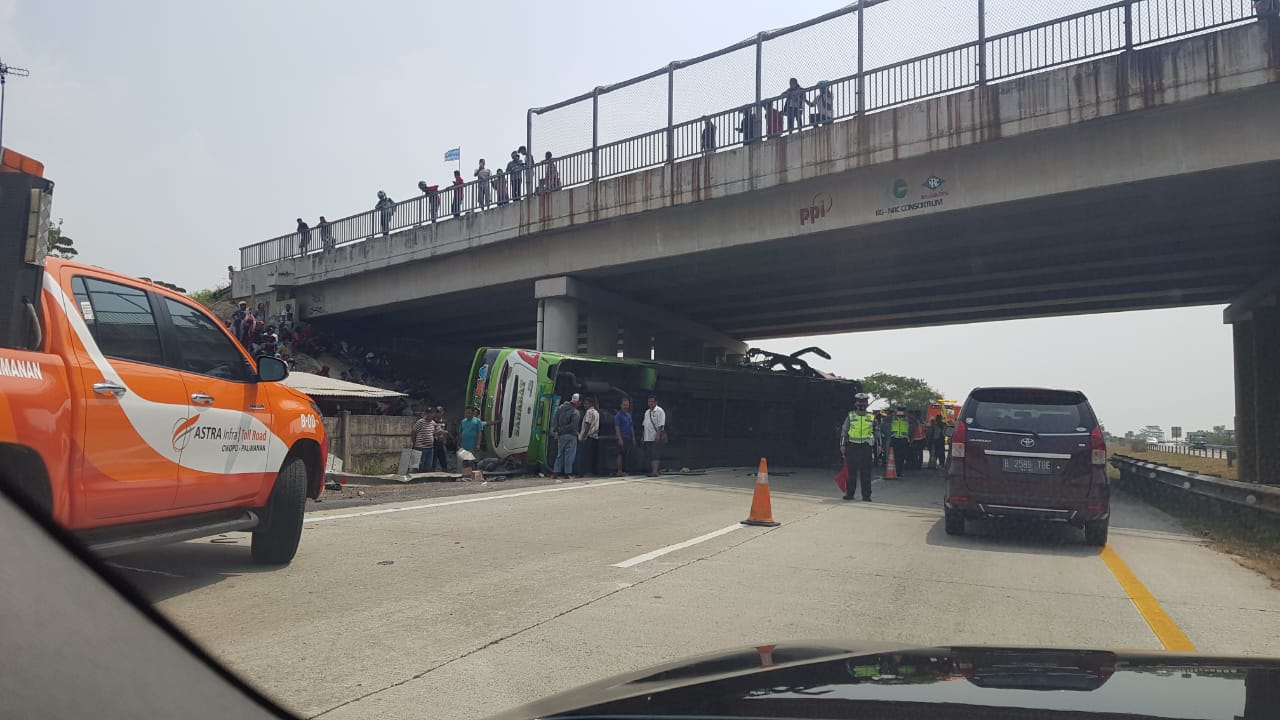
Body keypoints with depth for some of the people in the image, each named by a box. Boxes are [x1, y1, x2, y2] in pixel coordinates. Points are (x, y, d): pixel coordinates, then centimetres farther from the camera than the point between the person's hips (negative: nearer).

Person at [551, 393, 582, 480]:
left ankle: (556, 472, 12)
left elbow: (554, 420, 5)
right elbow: (573, 425, -21)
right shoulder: (576, 413, -13)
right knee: (569, 454, 1)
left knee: (560, 454, 14)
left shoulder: (560, 408, 5)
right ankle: (568, 473, 2)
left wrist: (556, 430, 6)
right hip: (571, 436, -6)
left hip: (561, 435, 6)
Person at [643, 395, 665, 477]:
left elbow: (661, 424, -14)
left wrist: (658, 435, -22)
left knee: (654, 455, -12)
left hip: (655, 438, -8)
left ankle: (655, 471, -14)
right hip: (647, 438, 8)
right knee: (648, 455, 9)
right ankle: (651, 470, 17)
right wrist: (643, 436, 19)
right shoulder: (647, 412, 20)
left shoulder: (659, 411, -5)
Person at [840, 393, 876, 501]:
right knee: (851, 472, 4)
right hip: (852, 447, 0)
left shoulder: (872, 417, 9)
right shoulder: (850, 416, 5)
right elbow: (844, 431, 7)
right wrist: (842, 445, 1)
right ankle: (849, 493, 12)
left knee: (866, 473, 1)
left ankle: (866, 495, 7)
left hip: (866, 447, 1)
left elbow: (876, 432, 17)